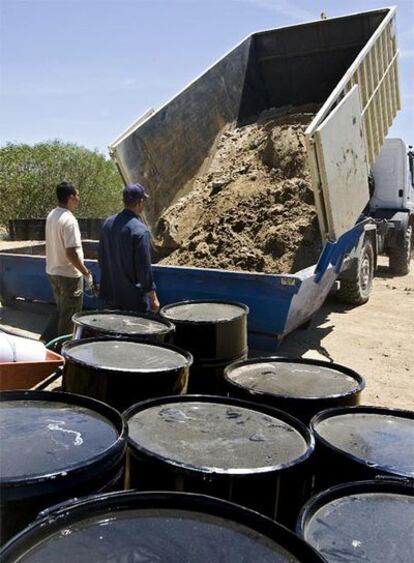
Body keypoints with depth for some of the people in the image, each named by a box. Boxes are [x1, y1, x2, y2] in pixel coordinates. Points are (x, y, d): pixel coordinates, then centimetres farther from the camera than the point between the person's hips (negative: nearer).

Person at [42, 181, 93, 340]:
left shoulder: (51, 215, 5)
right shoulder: (69, 220, -22)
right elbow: (71, 253, -26)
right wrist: (86, 273, -15)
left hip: (52, 272, 9)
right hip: (69, 274, -8)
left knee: (61, 312, 22)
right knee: (69, 315, 7)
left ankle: (45, 341, 22)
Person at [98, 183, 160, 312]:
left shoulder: (108, 223, 2)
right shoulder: (140, 230, -21)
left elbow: (101, 257, 12)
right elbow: (144, 267, -20)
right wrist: (153, 297, -11)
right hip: (134, 298, -7)